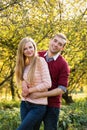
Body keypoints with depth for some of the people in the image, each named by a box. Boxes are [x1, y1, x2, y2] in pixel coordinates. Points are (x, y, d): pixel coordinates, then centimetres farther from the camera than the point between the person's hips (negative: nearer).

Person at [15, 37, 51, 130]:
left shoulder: (40, 61, -11)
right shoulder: (25, 64, 10)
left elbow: (47, 84, -17)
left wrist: (29, 90, -11)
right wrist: (23, 83, -8)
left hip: (38, 106, -6)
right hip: (25, 104, 7)